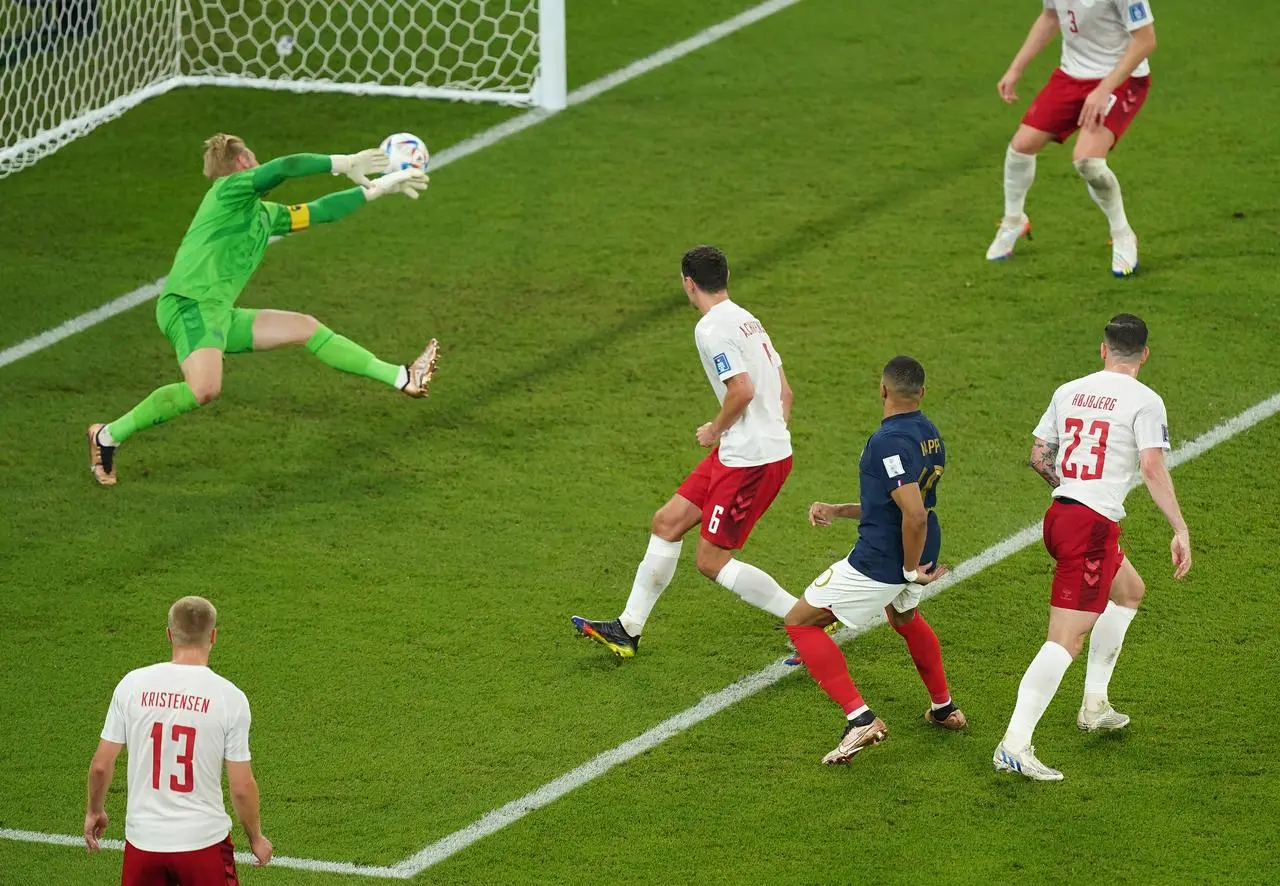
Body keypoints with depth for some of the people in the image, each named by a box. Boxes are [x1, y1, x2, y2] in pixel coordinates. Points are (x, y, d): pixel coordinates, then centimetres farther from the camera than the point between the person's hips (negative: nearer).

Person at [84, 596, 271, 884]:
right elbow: (241, 787, -7)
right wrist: (256, 838, 9)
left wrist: (95, 811, 19)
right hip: (204, 839, -2)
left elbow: (101, 764, 0)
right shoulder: (230, 697, -10)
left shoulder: (133, 684, -4)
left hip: (143, 837, 2)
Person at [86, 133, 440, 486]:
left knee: (305, 327, 12)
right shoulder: (231, 189, 0)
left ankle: (402, 378, 17)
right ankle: (108, 436, -21)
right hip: (188, 303, -10)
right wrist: (342, 164, -16)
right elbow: (286, 167, -16)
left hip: (218, 314, 10)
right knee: (205, 388, -32)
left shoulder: (264, 215, 25)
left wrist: (378, 189, 30)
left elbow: (318, 211, 31)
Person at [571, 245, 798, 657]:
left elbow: (743, 390, -25)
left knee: (712, 561, -3)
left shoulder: (711, 329, -15)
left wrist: (715, 430, -9)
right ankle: (628, 629, 21)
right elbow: (784, 390, 17)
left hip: (749, 460, -10)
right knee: (667, 523, 14)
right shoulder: (747, 320, 15)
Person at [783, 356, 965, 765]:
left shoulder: (890, 441, -24)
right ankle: (945, 708, 51)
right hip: (922, 551, 9)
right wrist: (836, 511, 15)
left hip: (880, 561, -9)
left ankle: (860, 718, -9)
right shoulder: (930, 433, 6)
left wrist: (911, 569, -17)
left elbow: (914, 514, -31)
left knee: (800, 622, 2)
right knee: (905, 617, 40)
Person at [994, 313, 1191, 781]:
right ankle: (1014, 745, -20)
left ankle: (1094, 704, 31)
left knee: (1129, 590, 30)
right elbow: (1153, 468, -17)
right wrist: (1181, 531, -17)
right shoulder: (1144, 401, -7)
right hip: (1094, 526, -8)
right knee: (1067, 638, -10)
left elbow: (1038, 455, 17)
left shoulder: (1069, 391, 11)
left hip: (1059, 514, 8)